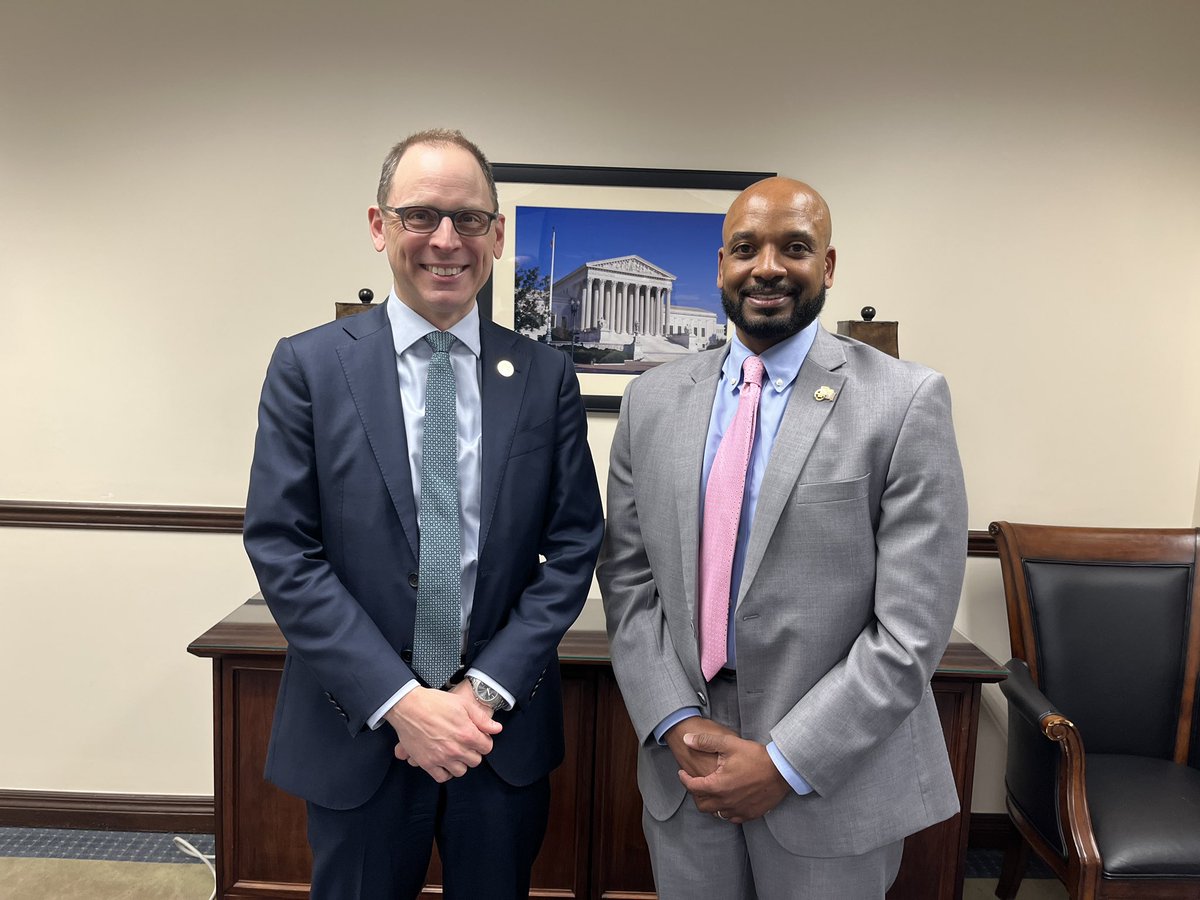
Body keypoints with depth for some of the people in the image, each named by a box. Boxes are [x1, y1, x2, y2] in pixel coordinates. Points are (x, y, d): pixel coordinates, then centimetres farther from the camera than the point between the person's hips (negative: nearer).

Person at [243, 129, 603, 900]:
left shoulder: (547, 377, -1)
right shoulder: (309, 366, -5)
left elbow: (574, 546, -2)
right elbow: (282, 551, -9)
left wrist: (489, 687, -10)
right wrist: (399, 699, -14)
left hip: (505, 728, 2)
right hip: (359, 732, -1)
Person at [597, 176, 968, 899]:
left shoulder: (906, 401, -11)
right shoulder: (653, 399, 1)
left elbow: (913, 627, -13)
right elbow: (627, 577, 3)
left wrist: (785, 762, -13)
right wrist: (676, 723, -7)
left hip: (834, 775, -3)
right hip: (683, 761, 3)